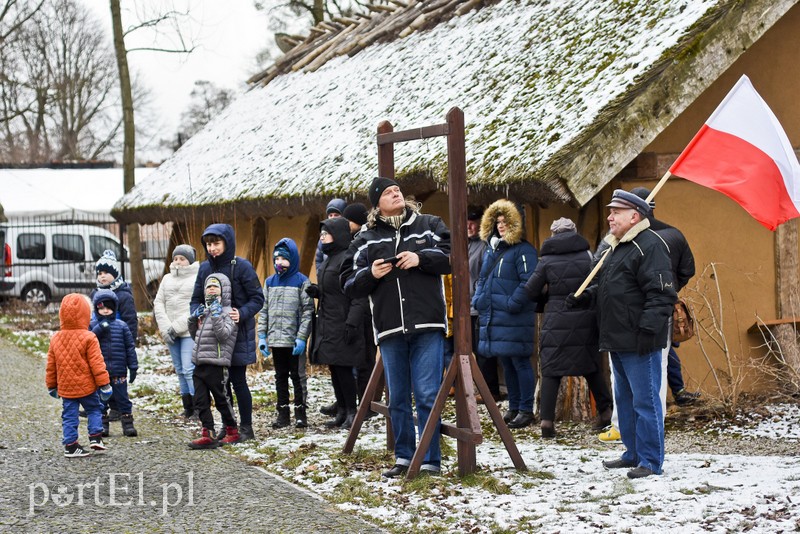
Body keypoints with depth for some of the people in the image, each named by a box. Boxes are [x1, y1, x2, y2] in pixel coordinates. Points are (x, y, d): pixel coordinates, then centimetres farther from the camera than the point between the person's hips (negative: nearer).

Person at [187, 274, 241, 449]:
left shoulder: (227, 312, -6)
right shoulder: (204, 311, 18)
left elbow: (223, 334, -20)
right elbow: (195, 336, 26)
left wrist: (216, 316, -23)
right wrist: (193, 319, 12)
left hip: (216, 365, -8)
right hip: (200, 365, 8)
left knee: (222, 400, 3)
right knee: (200, 401, 3)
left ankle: (232, 432, 17)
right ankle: (208, 435, 5)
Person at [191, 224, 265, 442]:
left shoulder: (241, 266, -9)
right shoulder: (205, 268, 6)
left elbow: (257, 299, -7)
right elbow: (196, 299, 11)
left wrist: (242, 313, -25)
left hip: (237, 332, -5)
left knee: (238, 380, -2)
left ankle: (246, 428, 9)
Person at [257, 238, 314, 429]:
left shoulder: (302, 281, -4)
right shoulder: (270, 282, 10)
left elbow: (308, 311, -7)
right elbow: (263, 310, 12)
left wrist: (301, 337, -14)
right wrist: (262, 336, 5)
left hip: (294, 340, -5)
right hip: (275, 340, 5)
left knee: (297, 376, 2)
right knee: (280, 377, 10)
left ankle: (300, 412, 10)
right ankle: (283, 413, 16)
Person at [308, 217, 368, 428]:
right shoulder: (329, 259, 16)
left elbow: (358, 294, -19)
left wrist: (352, 322, -25)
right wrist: (316, 291, 6)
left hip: (342, 322, -9)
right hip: (327, 322, 9)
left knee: (343, 367, -6)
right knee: (334, 368, 11)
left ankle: (351, 412, 3)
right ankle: (341, 411, 17)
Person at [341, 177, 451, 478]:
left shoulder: (429, 225, 9)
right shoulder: (366, 239, 11)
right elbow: (349, 284, 10)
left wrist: (421, 258, -11)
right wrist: (370, 274, -9)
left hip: (427, 327, -2)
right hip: (389, 329, 2)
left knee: (427, 395, -5)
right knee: (397, 398, 9)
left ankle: (431, 460, 2)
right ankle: (404, 458, 19)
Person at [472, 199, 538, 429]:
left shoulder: (523, 250, -10)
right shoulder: (491, 250, 16)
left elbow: (529, 283, -18)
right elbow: (482, 280, 25)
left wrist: (512, 304, -21)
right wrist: (478, 299, 10)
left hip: (515, 319, -8)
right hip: (492, 318, 8)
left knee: (520, 362, -4)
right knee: (507, 364, 14)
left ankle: (526, 410, 3)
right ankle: (513, 407, 23)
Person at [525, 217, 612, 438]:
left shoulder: (547, 260, -2)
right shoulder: (587, 256, 0)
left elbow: (531, 291, -1)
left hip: (556, 320, -2)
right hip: (585, 319, 2)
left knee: (551, 370, 2)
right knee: (591, 365, 17)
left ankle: (547, 420, -6)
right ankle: (605, 411, 21)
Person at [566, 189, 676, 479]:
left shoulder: (649, 245, -14)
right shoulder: (616, 248, 18)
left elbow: (661, 294, -20)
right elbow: (603, 288, 30)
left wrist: (649, 328, -25)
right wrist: (583, 298, 13)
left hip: (639, 343, -11)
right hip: (617, 341, 11)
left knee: (645, 401, -5)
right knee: (624, 398, 18)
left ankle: (651, 461, 0)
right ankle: (633, 453, 28)